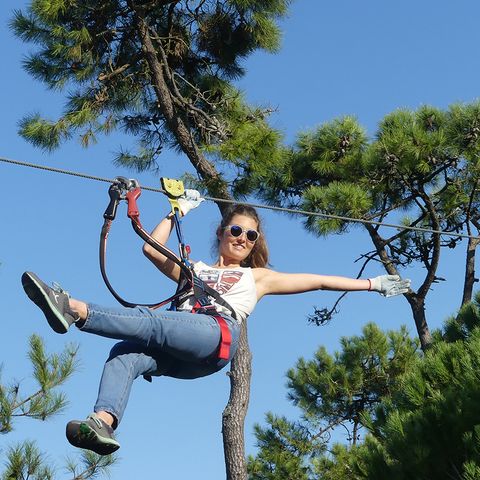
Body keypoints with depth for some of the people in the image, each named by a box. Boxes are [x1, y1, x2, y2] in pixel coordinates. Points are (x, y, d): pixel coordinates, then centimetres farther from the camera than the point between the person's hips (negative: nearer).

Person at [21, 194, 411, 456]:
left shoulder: (258, 277, 33)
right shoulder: (195, 269, 39)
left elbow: (317, 280, 31)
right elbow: (152, 248, 29)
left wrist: (372, 283, 28)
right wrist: (179, 210, 33)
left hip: (216, 337, -3)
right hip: (177, 353, 4)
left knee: (149, 322, -32)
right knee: (125, 354, -30)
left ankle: (75, 310, -51)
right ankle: (103, 423, -52)